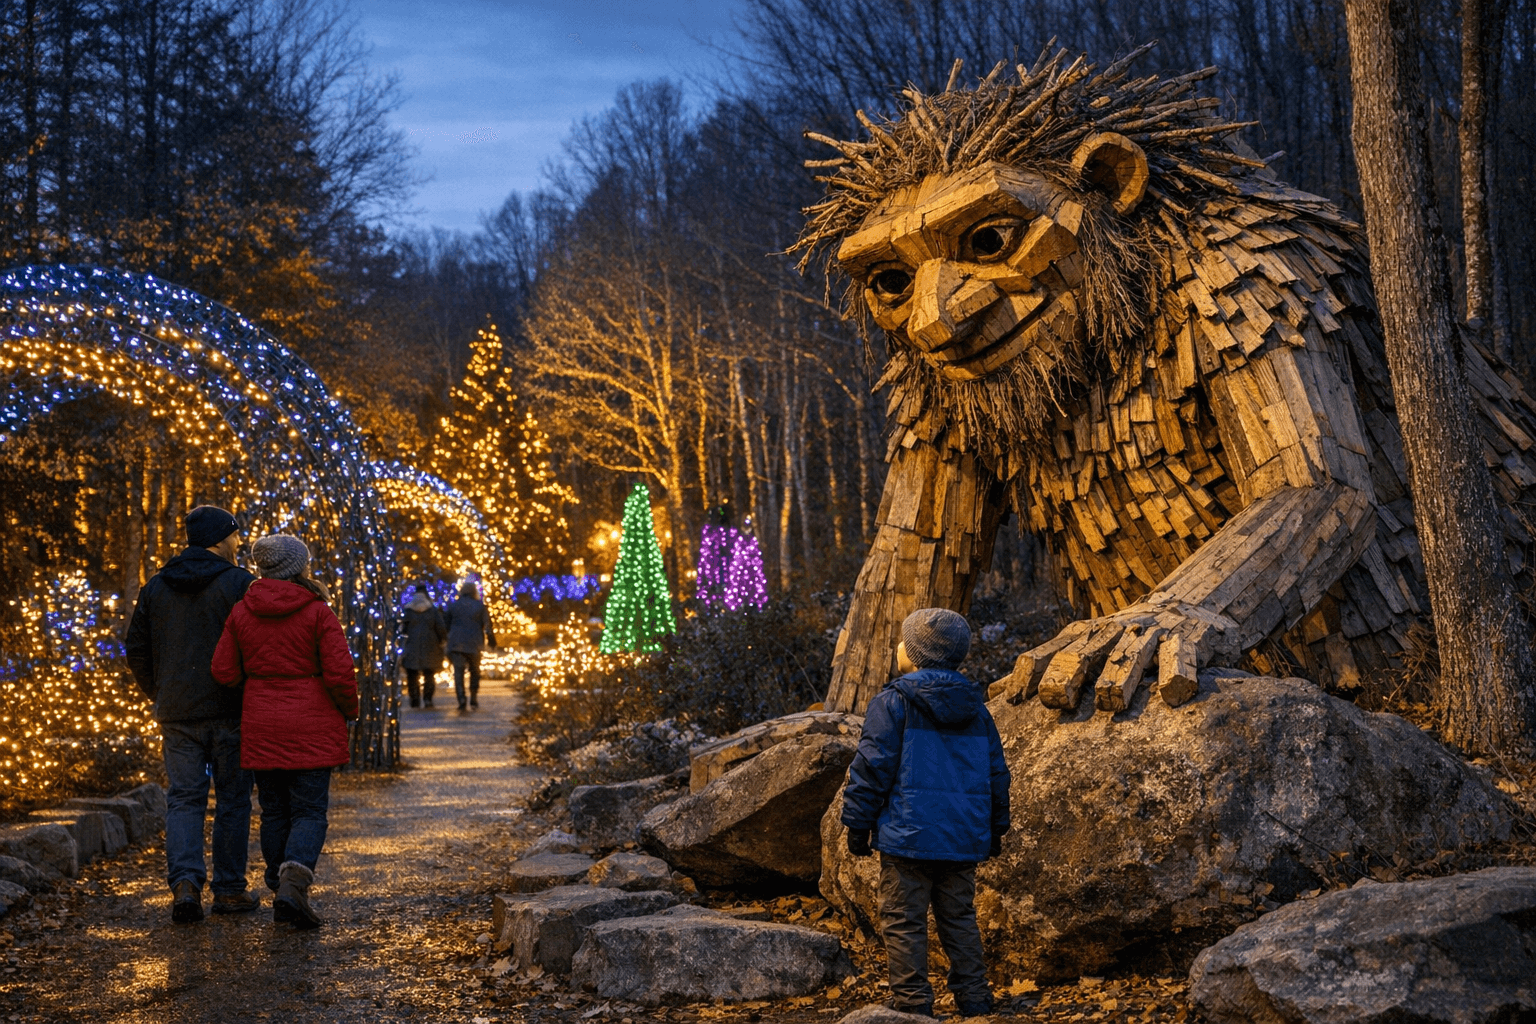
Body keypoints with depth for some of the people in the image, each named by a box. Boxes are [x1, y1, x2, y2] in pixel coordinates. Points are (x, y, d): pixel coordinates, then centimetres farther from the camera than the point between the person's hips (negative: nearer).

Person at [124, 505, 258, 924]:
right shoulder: (238, 583, -7)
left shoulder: (155, 587, 9)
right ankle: (229, 889, 9)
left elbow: (136, 650, 11)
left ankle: (184, 882, -12)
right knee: (232, 801, 6)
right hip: (229, 712, -3)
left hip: (177, 714, 4)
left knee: (184, 799, 6)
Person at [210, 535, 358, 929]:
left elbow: (223, 671, 2)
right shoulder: (318, 612, -9)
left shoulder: (242, 612, 3)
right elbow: (340, 673, -13)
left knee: (274, 812, 13)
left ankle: (281, 891, 16)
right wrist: (349, 710, 5)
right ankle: (293, 885, -19)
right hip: (311, 728, -4)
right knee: (309, 812, 0)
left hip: (261, 727, 4)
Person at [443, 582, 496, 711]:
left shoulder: (453, 606, 5)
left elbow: (447, 625, 11)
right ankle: (474, 699, 15)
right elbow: (487, 625, 0)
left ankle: (461, 699, -19)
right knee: (475, 671, 16)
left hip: (456, 643, 0)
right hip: (474, 644, 0)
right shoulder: (480, 606, 0)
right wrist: (491, 639, 10)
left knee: (458, 672, -4)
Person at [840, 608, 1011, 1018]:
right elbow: (996, 772, 15)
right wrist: (996, 828, 24)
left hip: (909, 835, -6)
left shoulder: (893, 702, -8)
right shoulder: (975, 706, 10)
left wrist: (857, 824, -3)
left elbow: (872, 768, -10)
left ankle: (913, 1004, 0)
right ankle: (974, 1000, 14)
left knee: (904, 922, 0)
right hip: (964, 840, 6)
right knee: (960, 920, 14)